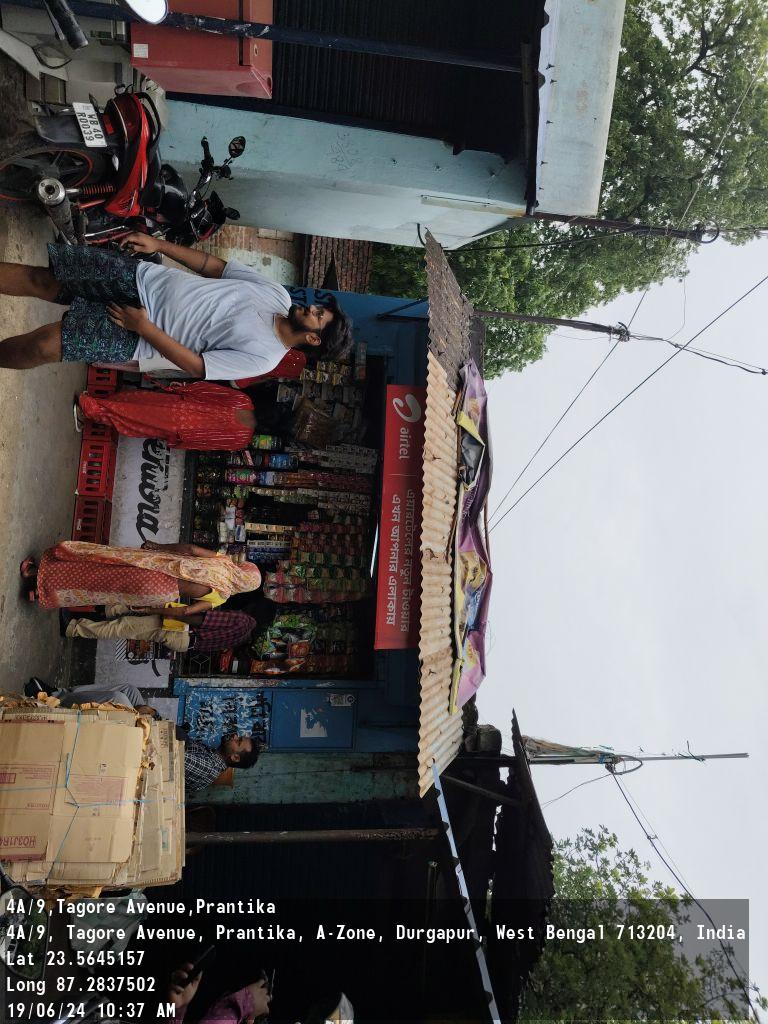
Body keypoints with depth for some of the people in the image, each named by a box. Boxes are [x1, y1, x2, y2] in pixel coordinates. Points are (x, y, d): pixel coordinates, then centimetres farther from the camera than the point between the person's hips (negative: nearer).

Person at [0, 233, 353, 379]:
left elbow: (195, 366, -18)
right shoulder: (278, 294, 3)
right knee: (43, 279, 0)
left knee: (43, 345, -16)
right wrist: (159, 244, 5)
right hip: (143, 277, 6)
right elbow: (215, 266, 10)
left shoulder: (264, 357, -16)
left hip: (141, 335, -5)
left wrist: (143, 326, -21)